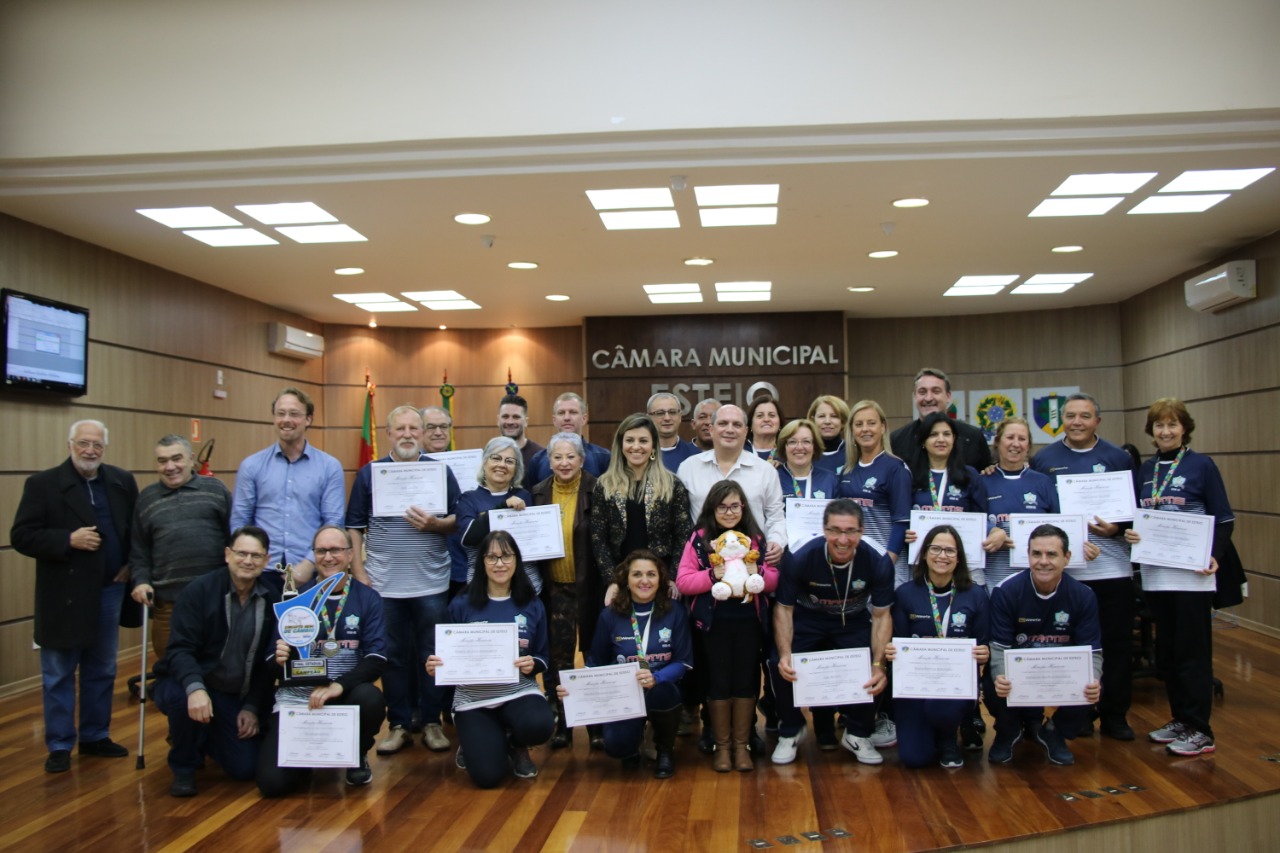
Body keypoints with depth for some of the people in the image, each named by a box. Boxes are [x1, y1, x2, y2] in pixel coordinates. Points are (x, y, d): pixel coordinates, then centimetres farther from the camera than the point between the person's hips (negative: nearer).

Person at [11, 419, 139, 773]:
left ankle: (95, 737, 27)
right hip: (64, 595, -4)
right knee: (58, 675, 6)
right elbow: (21, 536, -11)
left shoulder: (122, 481, 5)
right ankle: (59, 746, 17)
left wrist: (132, 564, 0)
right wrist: (69, 540, -22)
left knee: (102, 672, 14)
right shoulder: (42, 484, -7)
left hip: (109, 591, 4)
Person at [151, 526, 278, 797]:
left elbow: (269, 661, 3)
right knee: (182, 697, -37)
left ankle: (203, 738, 27)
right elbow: (180, 650, -20)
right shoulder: (199, 590, -13)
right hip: (191, 684, -3)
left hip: (236, 696, 3)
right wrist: (195, 688, -37)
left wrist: (252, 707, -1)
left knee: (246, 768, -7)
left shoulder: (273, 599, -4)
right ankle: (183, 767, -6)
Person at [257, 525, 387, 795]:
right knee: (272, 781, -18)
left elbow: (377, 659, -9)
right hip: (297, 696, 0)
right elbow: (276, 658, 4)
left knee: (371, 700, -35)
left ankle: (358, 755, 2)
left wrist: (339, 685, -25)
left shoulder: (368, 599, 0)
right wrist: (279, 660, -20)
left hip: (346, 694, 0)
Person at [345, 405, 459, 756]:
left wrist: (434, 524, -15)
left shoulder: (441, 471, 4)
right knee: (393, 656, 7)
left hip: (431, 582, 0)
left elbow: (459, 520, 4)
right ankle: (399, 725, 18)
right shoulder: (369, 474, 5)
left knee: (433, 655, 6)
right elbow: (355, 526, 5)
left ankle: (432, 723, 18)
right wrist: (358, 572, -2)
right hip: (384, 583, 0)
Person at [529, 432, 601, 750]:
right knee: (557, 659, 9)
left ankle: (598, 725, 20)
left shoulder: (597, 491, -7)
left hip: (590, 588, -3)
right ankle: (561, 724, 22)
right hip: (553, 588, 3)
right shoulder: (538, 493, 4)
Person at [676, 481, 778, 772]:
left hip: (749, 620, 2)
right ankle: (722, 746, 19)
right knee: (719, 682, 6)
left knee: (746, 681, 7)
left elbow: (774, 579, 5)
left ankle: (741, 745, 21)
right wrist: (713, 575, -21)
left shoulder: (756, 538, 5)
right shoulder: (699, 539, -2)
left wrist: (758, 572, -16)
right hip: (715, 621, -2)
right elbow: (682, 581, -8)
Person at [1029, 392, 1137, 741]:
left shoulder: (1118, 458, 5)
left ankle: (1114, 716, 17)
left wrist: (1116, 528, -15)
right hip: (1061, 569, 0)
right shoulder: (1043, 460, 5)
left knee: (1117, 644, 4)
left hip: (1112, 567, 0)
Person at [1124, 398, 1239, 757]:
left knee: (1193, 650, -2)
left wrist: (1214, 555, -19)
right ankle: (1180, 719, 24)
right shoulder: (1146, 469, 10)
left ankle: (1199, 730, 6)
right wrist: (1130, 532, -5)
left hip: (1192, 571, -5)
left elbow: (1224, 519, -5)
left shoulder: (1202, 466, -4)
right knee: (1166, 649, 12)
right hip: (1155, 571, 5)